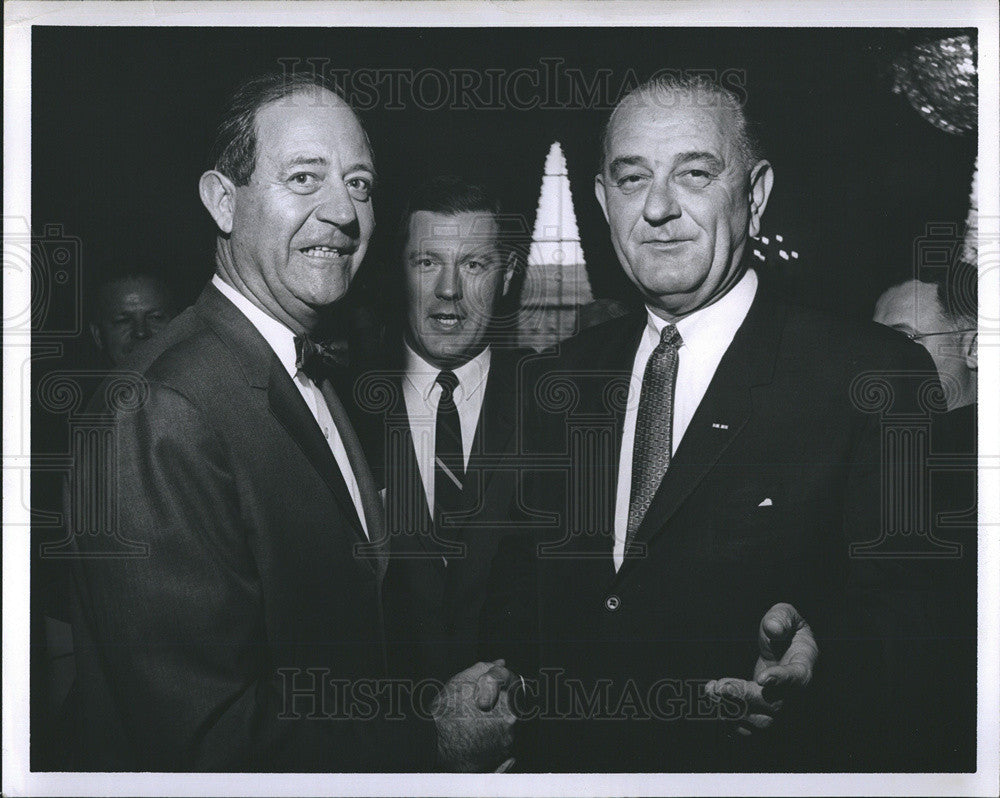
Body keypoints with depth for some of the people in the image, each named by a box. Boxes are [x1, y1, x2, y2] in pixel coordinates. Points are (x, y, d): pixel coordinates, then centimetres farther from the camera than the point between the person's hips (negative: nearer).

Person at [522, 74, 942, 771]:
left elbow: (905, 598, -17)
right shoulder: (565, 379, 3)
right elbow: (545, 595, 9)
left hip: (772, 766, -4)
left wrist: (815, 655, -36)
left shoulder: (874, 375, -13)